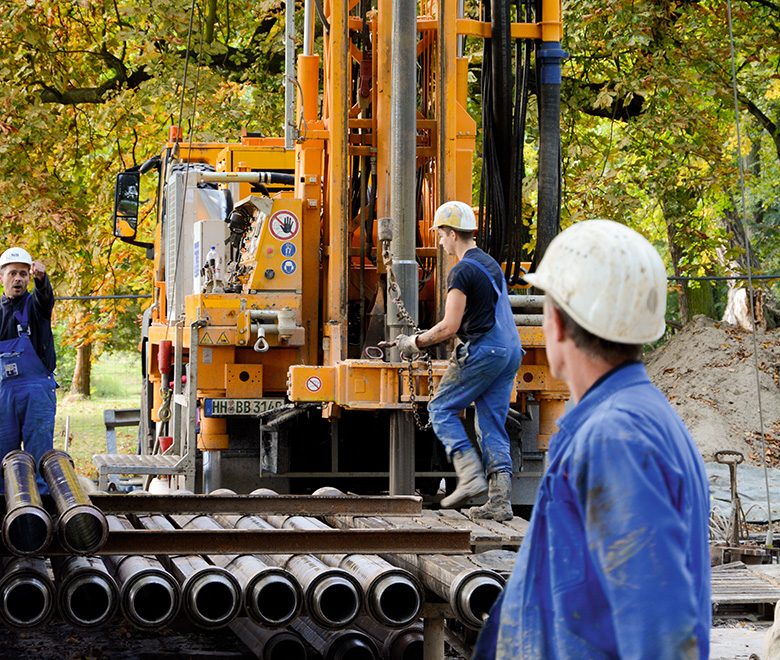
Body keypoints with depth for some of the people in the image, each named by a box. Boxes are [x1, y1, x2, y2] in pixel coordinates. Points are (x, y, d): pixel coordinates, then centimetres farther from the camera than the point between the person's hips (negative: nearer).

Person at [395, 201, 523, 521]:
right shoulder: (490, 264, 19)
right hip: (510, 350, 9)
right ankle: (500, 501, 1)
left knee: (442, 409, 4)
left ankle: (471, 475, -10)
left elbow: (449, 327, -15)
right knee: (492, 424, 8)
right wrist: (427, 336, 29)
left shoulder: (462, 271, -11)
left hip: (483, 351, -9)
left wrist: (416, 342, 1)